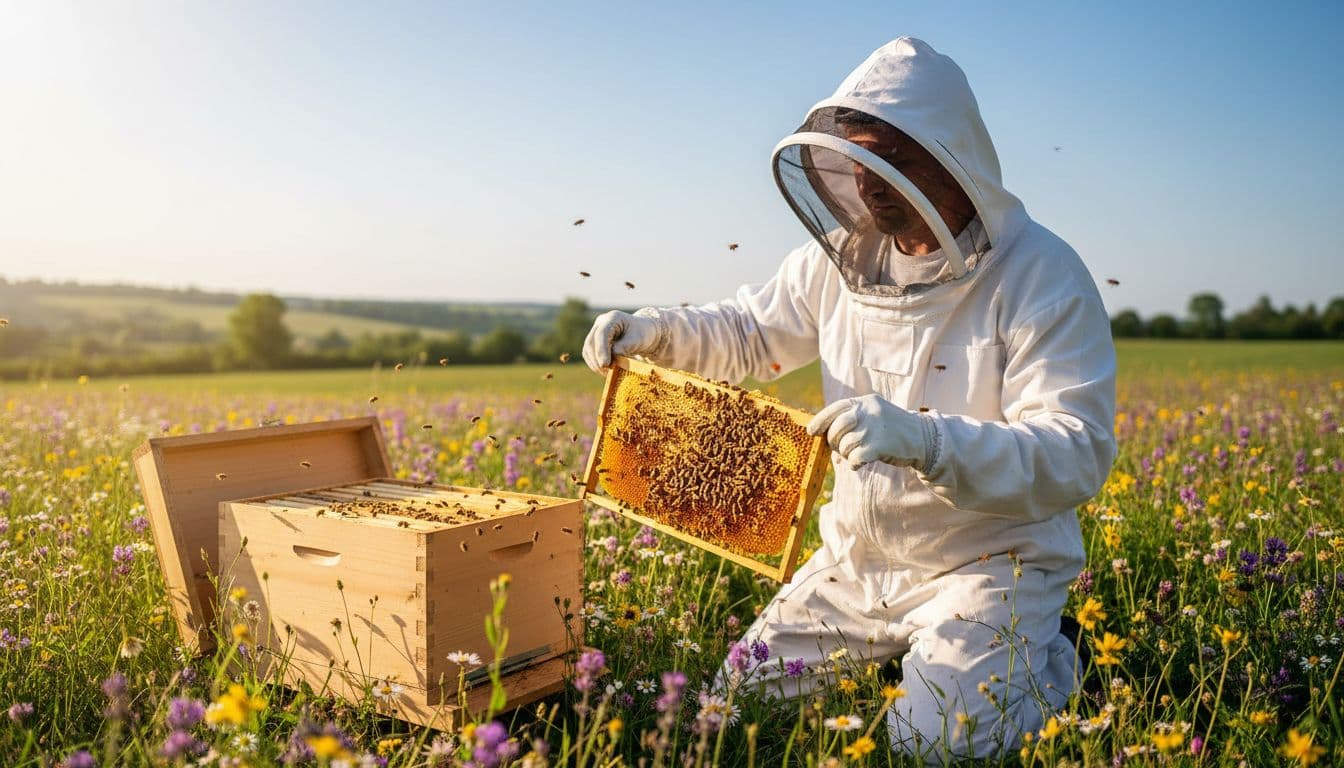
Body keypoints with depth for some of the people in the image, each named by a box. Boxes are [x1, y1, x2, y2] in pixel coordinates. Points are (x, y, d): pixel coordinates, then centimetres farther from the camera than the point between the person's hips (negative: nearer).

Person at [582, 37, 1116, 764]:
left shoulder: (1042, 276, -20)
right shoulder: (845, 255, -3)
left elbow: (1077, 457, -27)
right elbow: (752, 331, 11)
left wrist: (925, 440, -43)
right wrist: (654, 329, -8)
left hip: (990, 563, -5)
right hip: (858, 555, 6)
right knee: (745, 698, 4)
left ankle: (1044, 661, 13)